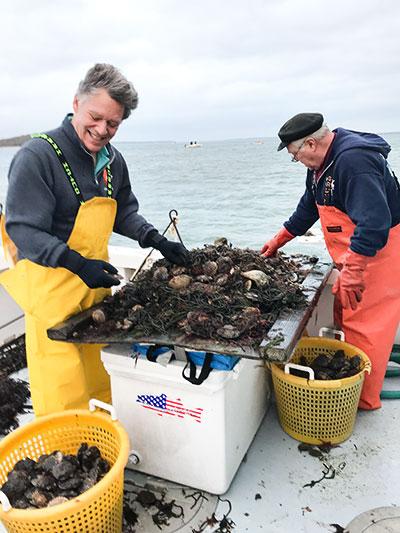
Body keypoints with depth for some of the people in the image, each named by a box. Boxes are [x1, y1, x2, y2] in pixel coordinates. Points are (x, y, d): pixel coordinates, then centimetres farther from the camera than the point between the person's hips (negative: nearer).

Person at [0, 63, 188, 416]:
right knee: (61, 393, 3)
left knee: (100, 380, 19)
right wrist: (77, 264, -32)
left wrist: (158, 241, 3)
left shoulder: (112, 161, 7)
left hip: (96, 281, 7)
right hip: (52, 288, -7)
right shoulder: (39, 155, -15)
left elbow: (124, 213, 18)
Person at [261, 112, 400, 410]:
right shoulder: (323, 162, 7)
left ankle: (363, 399, 15)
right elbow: (309, 206, 20)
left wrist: (352, 272, -33)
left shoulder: (354, 160, -26)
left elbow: (374, 223, -33)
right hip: (353, 256, 10)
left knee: (363, 324, -2)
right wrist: (279, 240, 23)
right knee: (344, 315, 16)